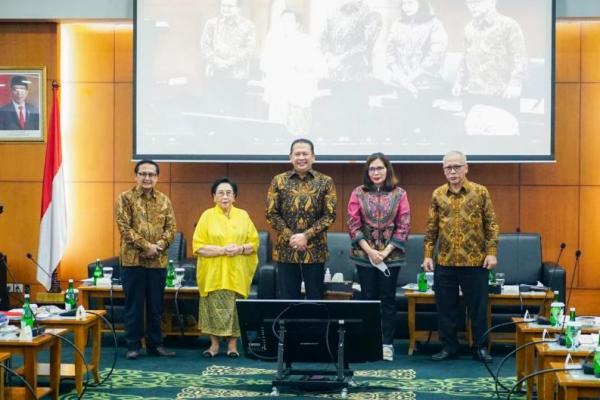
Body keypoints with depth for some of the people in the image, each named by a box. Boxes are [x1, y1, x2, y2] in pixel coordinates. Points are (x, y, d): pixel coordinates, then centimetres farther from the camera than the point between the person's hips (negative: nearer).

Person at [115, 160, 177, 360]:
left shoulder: (164, 200, 9)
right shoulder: (125, 198, -2)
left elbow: (171, 227, 4)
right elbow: (125, 227, -10)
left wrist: (159, 246, -13)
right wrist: (146, 245, -17)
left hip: (158, 261, 3)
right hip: (133, 260, -3)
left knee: (156, 305, 9)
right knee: (134, 305, 3)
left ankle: (155, 344, 18)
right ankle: (133, 345, 10)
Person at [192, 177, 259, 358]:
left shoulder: (243, 215, 7)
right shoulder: (207, 216, 0)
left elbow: (254, 242, 6)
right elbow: (198, 246, -6)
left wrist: (240, 249, -14)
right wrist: (222, 250, -17)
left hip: (237, 273, 1)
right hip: (213, 273, -1)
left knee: (234, 308, 2)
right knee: (214, 307, -1)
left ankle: (232, 345, 12)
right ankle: (214, 344, 10)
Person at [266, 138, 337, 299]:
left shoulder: (326, 182, 2)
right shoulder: (279, 181, 4)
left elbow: (330, 215, -3)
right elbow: (271, 214, 1)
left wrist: (306, 236, -14)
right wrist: (290, 237, -11)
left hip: (315, 250, -1)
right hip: (286, 250, 1)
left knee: (315, 297, 7)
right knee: (286, 298, 6)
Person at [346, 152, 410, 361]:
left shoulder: (399, 194, 0)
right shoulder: (358, 193, 1)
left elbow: (404, 226, -3)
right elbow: (353, 225, -2)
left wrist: (386, 251, -10)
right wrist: (369, 251, -10)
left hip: (391, 255, 0)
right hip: (364, 255, 1)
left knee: (388, 299, 4)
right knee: (368, 299, 6)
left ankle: (387, 344, 10)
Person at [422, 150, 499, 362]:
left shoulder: (480, 192, 0)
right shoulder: (438, 194, 6)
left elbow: (491, 224, 0)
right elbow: (431, 228, 9)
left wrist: (491, 252, -7)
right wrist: (427, 254, 4)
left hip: (475, 261, -2)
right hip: (445, 262, 2)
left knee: (478, 307, 4)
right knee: (446, 307, 7)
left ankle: (480, 347, 15)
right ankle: (449, 346, 19)